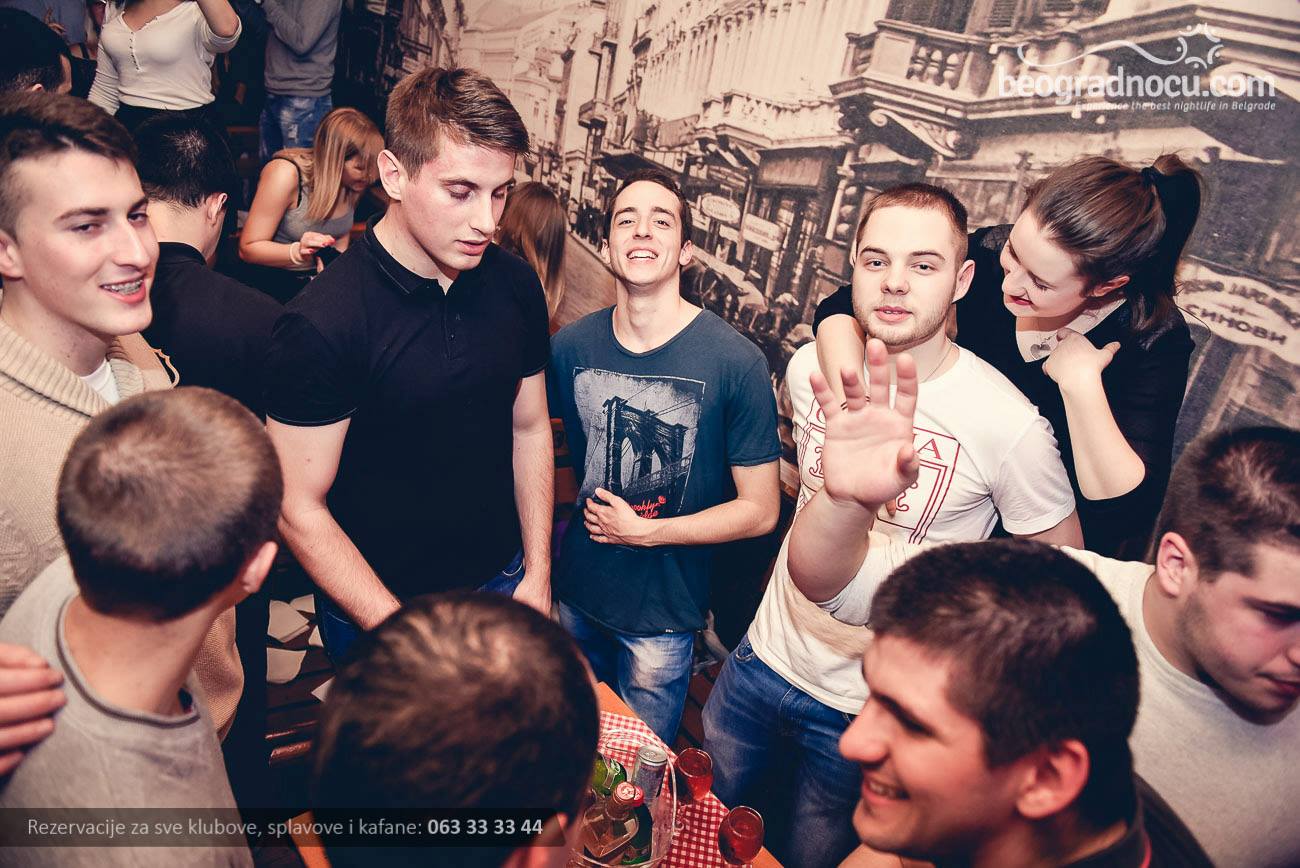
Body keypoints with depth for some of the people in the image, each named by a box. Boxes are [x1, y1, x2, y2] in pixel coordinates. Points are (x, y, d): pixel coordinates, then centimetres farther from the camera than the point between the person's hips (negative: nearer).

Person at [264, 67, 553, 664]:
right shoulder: (320, 324, -23)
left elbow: (529, 429, 4)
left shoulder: (516, 286, -7)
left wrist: (538, 575, 2)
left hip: (502, 584, 5)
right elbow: (301, 510, -19)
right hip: (375, 611, -4)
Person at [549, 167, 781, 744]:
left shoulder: (734, 361, -20)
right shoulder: (571, 346, -8)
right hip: (575, 592, 4)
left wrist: (643, 532, -16)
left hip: (662, 614, -3)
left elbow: (759, 511, -15)